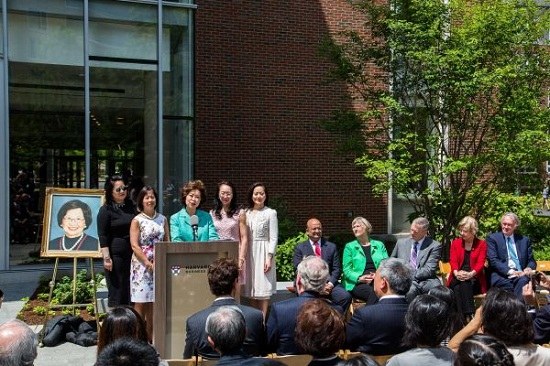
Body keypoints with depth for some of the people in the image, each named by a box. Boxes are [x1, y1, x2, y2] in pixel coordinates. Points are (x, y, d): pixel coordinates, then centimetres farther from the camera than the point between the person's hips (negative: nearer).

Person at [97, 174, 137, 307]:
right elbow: (103, 237, -7)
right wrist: (106, 258, -14)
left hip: (132, 255, 5)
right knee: (116, 292, -2)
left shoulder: (131, 206, 14)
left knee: (130, 291, 6)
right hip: (116, 255, -5)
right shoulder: (105, 210, -2)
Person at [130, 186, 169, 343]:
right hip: (142, 265, -4)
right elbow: (134, 246, -8)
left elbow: (167, 242, 11)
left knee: (154, 302, 7)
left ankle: (150, 336, 15)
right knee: (141, 302, -4)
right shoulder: (137, 220, -2)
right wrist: (149, 263, -15)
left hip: (159, 265, 4)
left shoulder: (162, 219, 10)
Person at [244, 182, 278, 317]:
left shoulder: (270, 213, -3)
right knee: (251, 287, 8)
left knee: (263, 288, -1)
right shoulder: (246, 213, 8)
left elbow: (273, 238, -6)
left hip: (263, 252, -4)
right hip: (249, 252, 4)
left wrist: (269, 257, -12)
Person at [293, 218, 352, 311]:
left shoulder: (331, 247, 18)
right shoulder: (300, 248, 11)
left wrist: (330, 283, -8)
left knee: (346, 296, -25)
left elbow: (337, 269, 12)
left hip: (328, 283, 3)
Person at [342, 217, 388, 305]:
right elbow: (346, 270, 6)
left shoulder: (379, 245, 20)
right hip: (357, 283, -2)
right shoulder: (349, 247, 14)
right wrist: (359, 278, -13)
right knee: (374, 292, -35)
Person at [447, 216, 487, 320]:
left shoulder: (482, 244, 9)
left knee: (465, 283, -36)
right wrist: (456, 273, -20)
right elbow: (453, 261, 3)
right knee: (457, 286, -34)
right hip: (457, 278, 1)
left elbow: (480, 263, -4)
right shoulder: (455, 243, 15)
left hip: (474, 279, -1)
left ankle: (468, 316, -42)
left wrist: (470, 274, -24)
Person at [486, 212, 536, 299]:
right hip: (501, 275, -2)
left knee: (524, 281, -33)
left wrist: (529, 269, -8)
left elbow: (531, 260, 17)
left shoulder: (524, 240, 19)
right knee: (508, 286, -35)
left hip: (521, 275, 2)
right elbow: (493, 260, -4)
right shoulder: (493, 238, 7)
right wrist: (510, 271, -17)